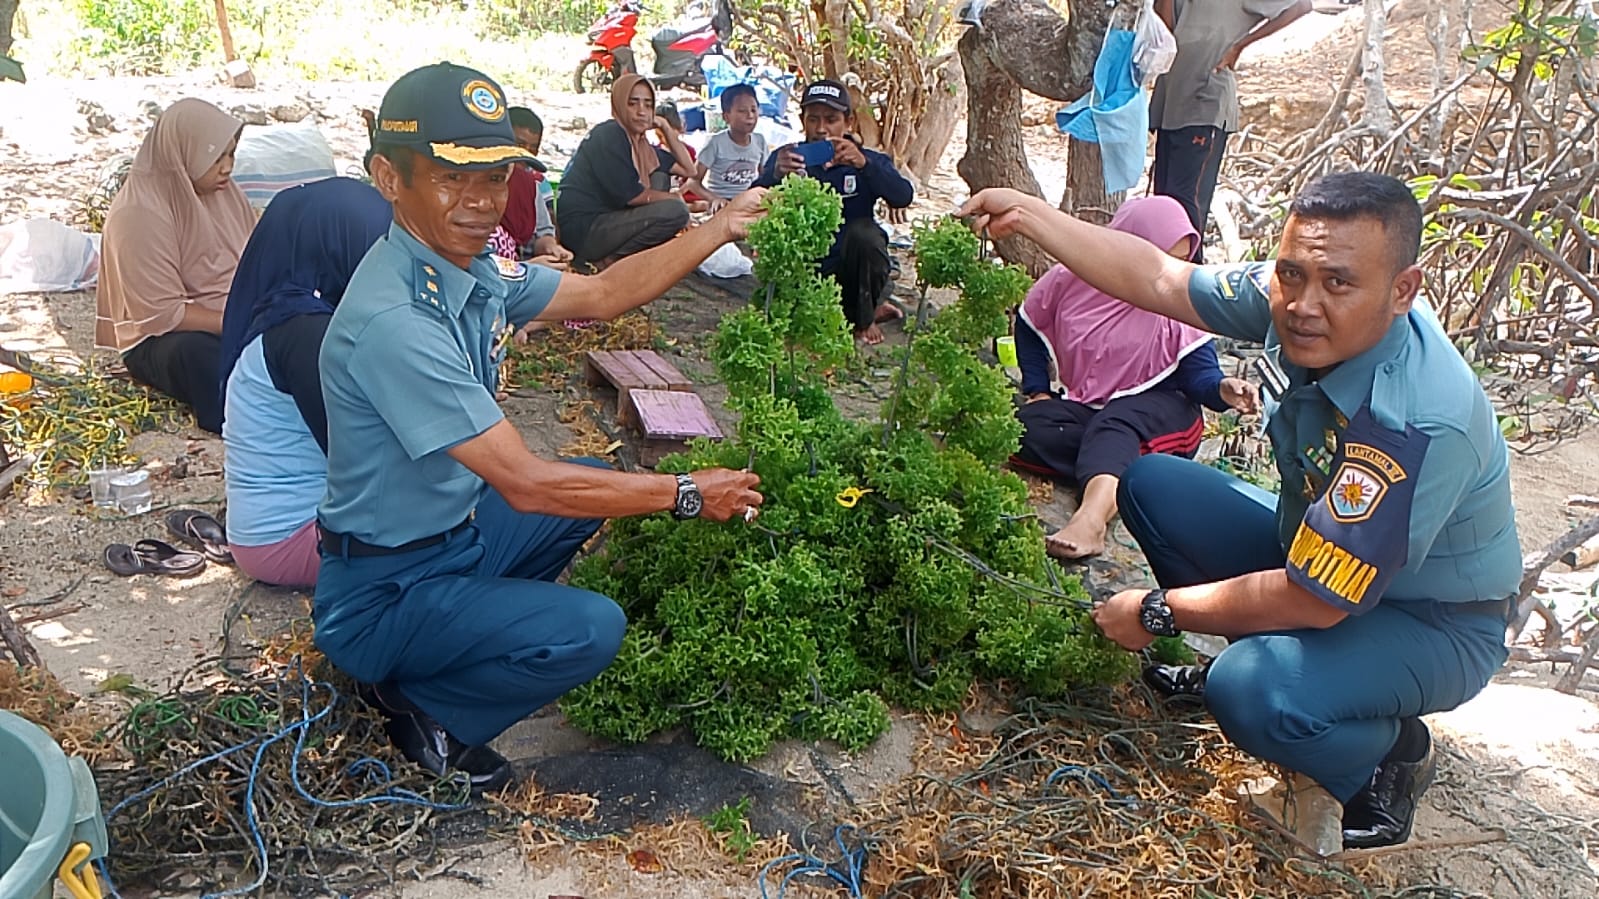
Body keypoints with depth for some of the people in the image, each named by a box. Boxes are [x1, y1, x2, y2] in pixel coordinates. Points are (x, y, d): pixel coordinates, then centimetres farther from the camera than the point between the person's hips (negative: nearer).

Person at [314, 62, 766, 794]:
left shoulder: (474, 270, -5)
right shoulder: (394, 321, -31)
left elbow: (603, 294, 9)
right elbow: (524, 483, -30)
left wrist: (722, 228, 3)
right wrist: (687, 495, -22)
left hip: (454, 532, 9)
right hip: (383, 590, -9)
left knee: (598, 484, 17)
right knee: (589, 631, -25)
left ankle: (474, 628, 13)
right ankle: (420, 704, 1)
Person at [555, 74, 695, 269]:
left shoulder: (639, 143, 16)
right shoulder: (609, 135, -10)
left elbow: (687, 169, 17)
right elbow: (630, 194, -16)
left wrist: (665, 127, 10)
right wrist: (674, 199, -3)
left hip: (607, 220, 10)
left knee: (660, 178, 14)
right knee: (674, 211, -20)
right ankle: (607, 259, -11)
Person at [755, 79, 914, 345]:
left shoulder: (869, 162, -2)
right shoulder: (786, 158, 0)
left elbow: (903, 197, -22)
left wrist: (864, 164, -38)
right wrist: (775, 174, -39)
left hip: (854, 270, -2)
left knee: (862, 232, -31)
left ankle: (864, 316, -5)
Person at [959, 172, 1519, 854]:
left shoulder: (1420, 425, -38)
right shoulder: (1289, 299, -18)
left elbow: (1312, 602, -32)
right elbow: (1156, 279, -5)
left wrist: (1158, 611, -21)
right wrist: (1027, 214, -10)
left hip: (1433, 624, -7)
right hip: (1316, 549, 7)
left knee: (1251, 693, -34)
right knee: (1151, 483, -1)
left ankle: (1392, 755, 0)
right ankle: (1241, 656, 12)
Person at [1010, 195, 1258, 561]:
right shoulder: (1071, 278, -5)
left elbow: (1199, 373, -9)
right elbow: (1029, 327, 10)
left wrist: (1223, 390, -34)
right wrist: (1037, 391, 1)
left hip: (1158, 406, -3)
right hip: (1082, 405, 3)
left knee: (1113, 427, -39)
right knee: (1027, 429, -27)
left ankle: (1091, 516, -63)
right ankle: (1117, 480, -33)